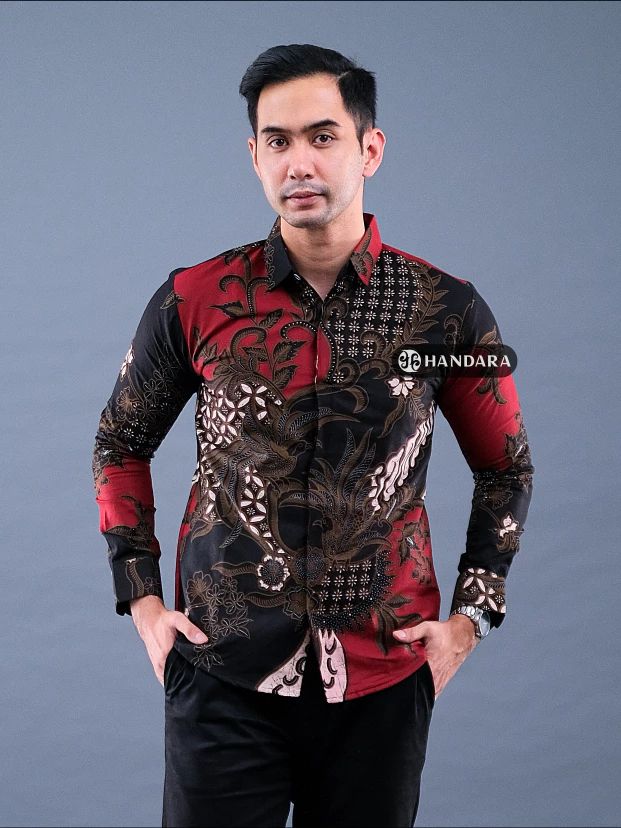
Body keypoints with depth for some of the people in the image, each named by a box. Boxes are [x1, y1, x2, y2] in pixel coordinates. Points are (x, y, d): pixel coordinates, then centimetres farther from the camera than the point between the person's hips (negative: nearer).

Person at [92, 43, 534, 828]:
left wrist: (470, 617, 5)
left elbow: (506, 468, 11)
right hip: (224, 676, 0)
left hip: (382, 682, 1)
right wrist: (142, 601, 5)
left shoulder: (447, 312, -2)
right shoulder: (194, 302, -2)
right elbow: (120, 445, 12)